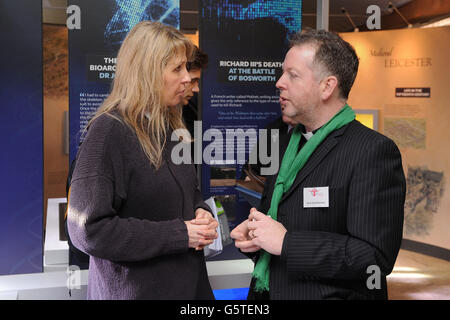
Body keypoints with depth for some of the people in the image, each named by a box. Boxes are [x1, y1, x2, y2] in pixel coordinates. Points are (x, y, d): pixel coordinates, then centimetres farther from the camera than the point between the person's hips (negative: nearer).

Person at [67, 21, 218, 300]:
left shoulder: (171, 127, 7)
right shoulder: (109, 131, -18)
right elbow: (88, 231, -22)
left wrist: (201, 212, -4)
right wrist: (179, 235, -21)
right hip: (135, 288, -7)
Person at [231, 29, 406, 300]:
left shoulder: (375, 151, -18)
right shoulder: (289, 142, 7)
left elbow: (375, 256, -23)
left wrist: (286, 242, -22)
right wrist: (253, 232, -4)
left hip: (333, 293, -7)